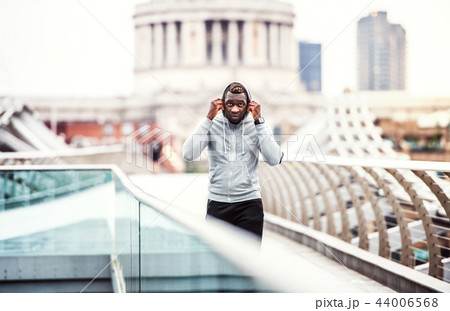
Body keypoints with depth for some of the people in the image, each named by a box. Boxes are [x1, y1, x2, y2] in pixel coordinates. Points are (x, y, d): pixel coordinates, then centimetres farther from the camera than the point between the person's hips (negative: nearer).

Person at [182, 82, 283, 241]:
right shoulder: (212, 125, 2)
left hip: (249, 204, 0)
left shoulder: (256, 126, 2)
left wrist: (259, 121, -11)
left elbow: (274, 159, -12)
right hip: (217, 204, 1)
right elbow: (189, 155, -13)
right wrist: (208, 118, -12)